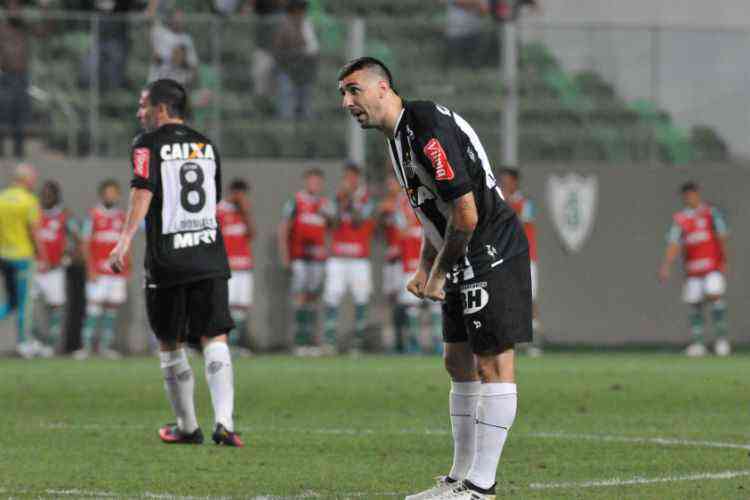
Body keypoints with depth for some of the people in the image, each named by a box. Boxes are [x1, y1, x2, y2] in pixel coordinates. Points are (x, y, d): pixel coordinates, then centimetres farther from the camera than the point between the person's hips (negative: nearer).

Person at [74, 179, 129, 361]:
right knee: (94, 306, -10)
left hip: (118, 271, 4)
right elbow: (86, 244, -2)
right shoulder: (93, 215, -1)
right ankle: (86, 346, -8)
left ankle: (105, 346, 8)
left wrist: (128, 268, 12)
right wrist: (91, 268, -9)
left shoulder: (123, 216, 12)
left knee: (113, 308, 3)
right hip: (98, 271, -4)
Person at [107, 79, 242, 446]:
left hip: (167, 262, -3)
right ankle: (224, 421, -21)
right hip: (210, 255, 3)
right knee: (215, 340, -3)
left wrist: (125, 240, -26)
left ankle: (187, 427, 19)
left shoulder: (149, 144, -2)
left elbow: (143, 191, -18)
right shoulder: (206, 145, 16)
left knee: (170, 345, 11)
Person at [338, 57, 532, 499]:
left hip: (493, 252, -11)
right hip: (464, 263, 11)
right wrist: (424, 269, 13)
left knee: (493, 364, -9)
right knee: (460, 363, 13)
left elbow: (467, 215, -22)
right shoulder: (398, 137, 13)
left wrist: (438, 274, -11)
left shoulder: (428, 127, -19)